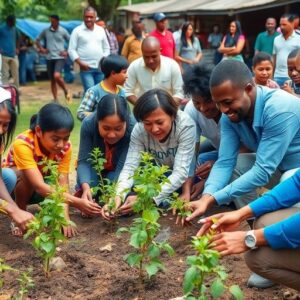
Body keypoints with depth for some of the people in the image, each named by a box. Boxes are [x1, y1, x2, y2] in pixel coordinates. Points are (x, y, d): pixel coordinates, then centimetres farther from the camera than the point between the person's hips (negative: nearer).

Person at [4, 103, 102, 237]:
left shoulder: (65, 147, -21)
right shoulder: (23, 144, -37)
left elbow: (63, 184, -24)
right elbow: (39, 186, -44)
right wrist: (76, 202, -53)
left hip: (34, 191, 5)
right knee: (26, 175, -35)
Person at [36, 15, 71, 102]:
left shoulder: (63, 31, -1)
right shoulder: (46, 31, 6)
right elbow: (38, 40, 19)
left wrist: (67, 52, -3)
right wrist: (41, 49, 6)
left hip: (60, 57, -4)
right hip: (49, 58, 4)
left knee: (57, 76, -25)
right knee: (52, 80, 8)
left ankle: (66, 91, 0)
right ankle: (55, 99, 17)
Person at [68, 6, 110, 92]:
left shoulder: (101, 30, 11)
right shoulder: (77, 31, -2)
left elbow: (106, 48, 18)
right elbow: (71, 50, -4)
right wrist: (80, 63, -14)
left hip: (100, 68, 5)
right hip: (86, 68, -5)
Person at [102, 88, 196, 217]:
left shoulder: (186, 126, -34)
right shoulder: (139, 130, -26)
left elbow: (180, 172, -38)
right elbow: (130, 167, -29)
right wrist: (118, 196, -50)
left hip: (187, 177, -3)